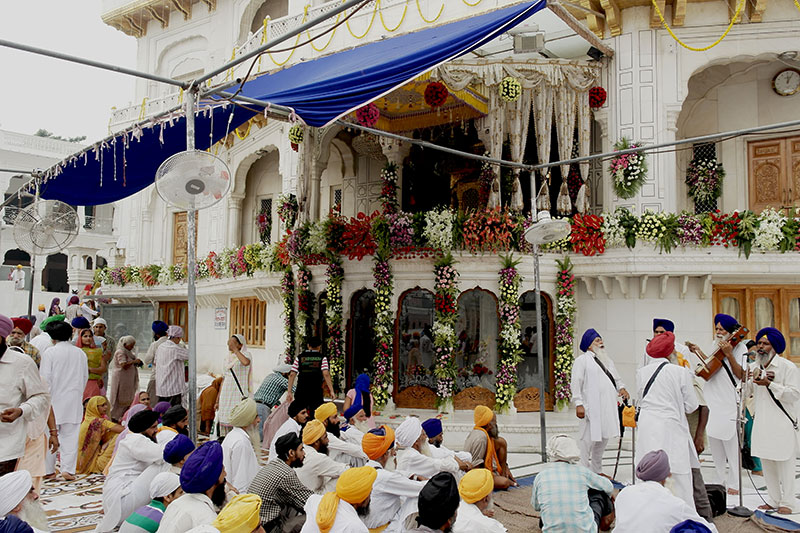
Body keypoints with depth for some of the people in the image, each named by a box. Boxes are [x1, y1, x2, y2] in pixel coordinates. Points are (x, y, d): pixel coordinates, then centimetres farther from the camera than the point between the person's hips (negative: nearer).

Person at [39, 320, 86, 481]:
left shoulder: (50, 352, -7)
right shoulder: (80, 353, 6)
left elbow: (45, 378, -9)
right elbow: (85, 377, 11)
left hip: (54, 400, -3)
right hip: (74, 401, 3)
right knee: (70, 435, 3)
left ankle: (48, 469, 12)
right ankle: (68, 469, -1)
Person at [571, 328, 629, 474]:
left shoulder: (608, 361, 20)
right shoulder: (582, 360, -3)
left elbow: (616, 378, 25)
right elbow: (576, 384, -8)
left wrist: (621, 388, 2)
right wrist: (578, 404, -17)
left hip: (608, 407, 7)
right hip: (591, 408, -7)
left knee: (603, 439, 14)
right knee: (589, 440, -4)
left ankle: (597, 471, 27)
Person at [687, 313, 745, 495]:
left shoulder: (739, 347, -3)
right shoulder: (716, 345, 16)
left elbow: (740, 375, -11)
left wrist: (729, 354, -19)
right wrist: (699, 353, 15)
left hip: (728, 401, -7)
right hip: (711, 399, 7)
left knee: (730, 443, -3)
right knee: (714, 443, 10)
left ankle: (733, 484, 7)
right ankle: (721, 481, 21)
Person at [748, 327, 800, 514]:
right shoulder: (754, 367, 11)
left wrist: (770, 384, -20)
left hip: (782, 423, -6)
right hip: (762, 423, 6)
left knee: (784, 463, 1)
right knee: (766, 463, 11)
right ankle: (773, 500, 23)